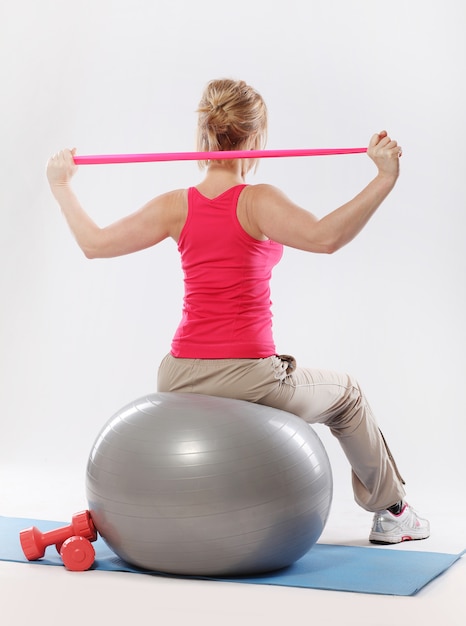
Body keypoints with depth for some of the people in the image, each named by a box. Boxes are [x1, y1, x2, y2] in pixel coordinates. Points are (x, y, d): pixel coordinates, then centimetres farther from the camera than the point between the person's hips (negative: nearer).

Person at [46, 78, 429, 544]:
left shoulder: (176, 206, 0)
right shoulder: (257, 202, -13)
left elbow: (94, 242, 5)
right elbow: (326, 236, -29)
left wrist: (61, 187, 18)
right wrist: (384, 180, -28)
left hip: (180, 379, 4)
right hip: (250, 378, -4)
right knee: (345, 394, 26)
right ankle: (390, 512, 40)